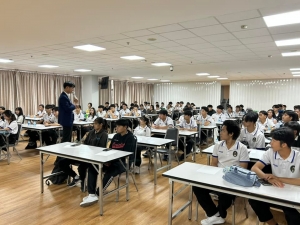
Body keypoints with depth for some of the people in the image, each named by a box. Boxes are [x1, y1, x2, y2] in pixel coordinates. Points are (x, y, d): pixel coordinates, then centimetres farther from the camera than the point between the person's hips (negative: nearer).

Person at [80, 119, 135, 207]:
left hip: (124, 162, -7)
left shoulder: (130, 138, -8)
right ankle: (91, 194, -21)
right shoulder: (116, 136, 14)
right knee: (92, 167, -13)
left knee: (109, 173, -36)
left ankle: (96, 195, -22)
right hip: (112, 160, 7)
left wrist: (111, 162, -20)